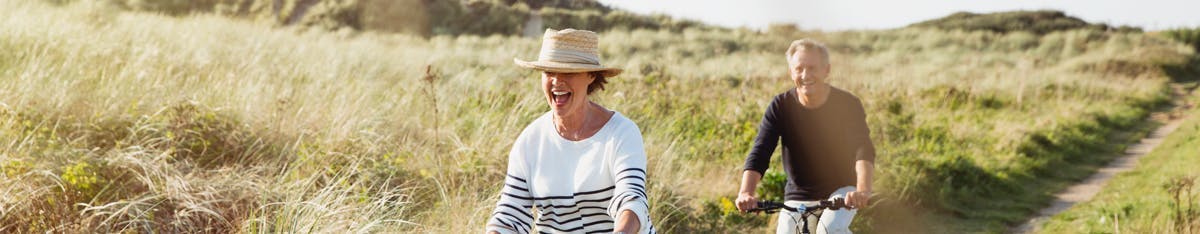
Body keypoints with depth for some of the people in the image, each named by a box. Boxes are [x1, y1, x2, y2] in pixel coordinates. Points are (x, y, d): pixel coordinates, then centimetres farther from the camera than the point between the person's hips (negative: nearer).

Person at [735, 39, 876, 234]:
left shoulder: (847, 104, -15)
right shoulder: (781, 106, -11)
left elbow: (863, 149, -29)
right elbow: (760, 152, -20)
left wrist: (862, 190, -50)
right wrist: (745, 193, -39)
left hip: (841, 190, -2)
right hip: (798, 195, 3)